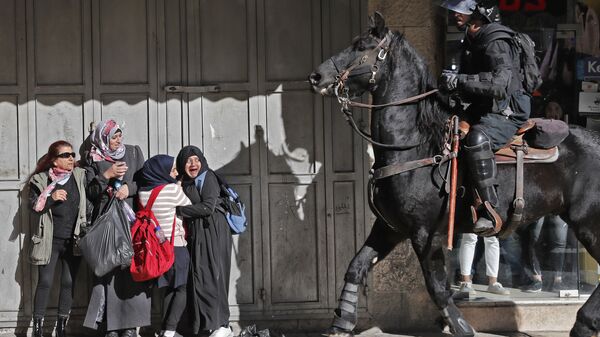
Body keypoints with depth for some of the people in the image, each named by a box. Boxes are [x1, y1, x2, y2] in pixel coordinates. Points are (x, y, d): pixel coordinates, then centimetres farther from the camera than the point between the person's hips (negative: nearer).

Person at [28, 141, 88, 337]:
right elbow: (33, 206, -4)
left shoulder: (80, 176, 4)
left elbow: (88, 203, 8)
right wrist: (51, 198, -18)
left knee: (68, 283, 5)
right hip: (49, 240, -2)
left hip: (73, 240, 2)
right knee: (45, 282, -4)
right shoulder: (40, 180, -1)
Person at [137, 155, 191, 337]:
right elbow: (189, 208, -2)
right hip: (176, 245, -6)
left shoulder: (143, 192, 2)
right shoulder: (172, 189, -15)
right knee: (181, 289, 2)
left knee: (170, 287, 15)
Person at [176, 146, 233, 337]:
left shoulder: (208, 178, -4)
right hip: (195, 235, 7)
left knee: (210, 276, -11)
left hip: (212, 233, -7)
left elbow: (208, 207, -15)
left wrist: (178, 211, -11)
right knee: (198, 277, 1)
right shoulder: (186, 184, 17)